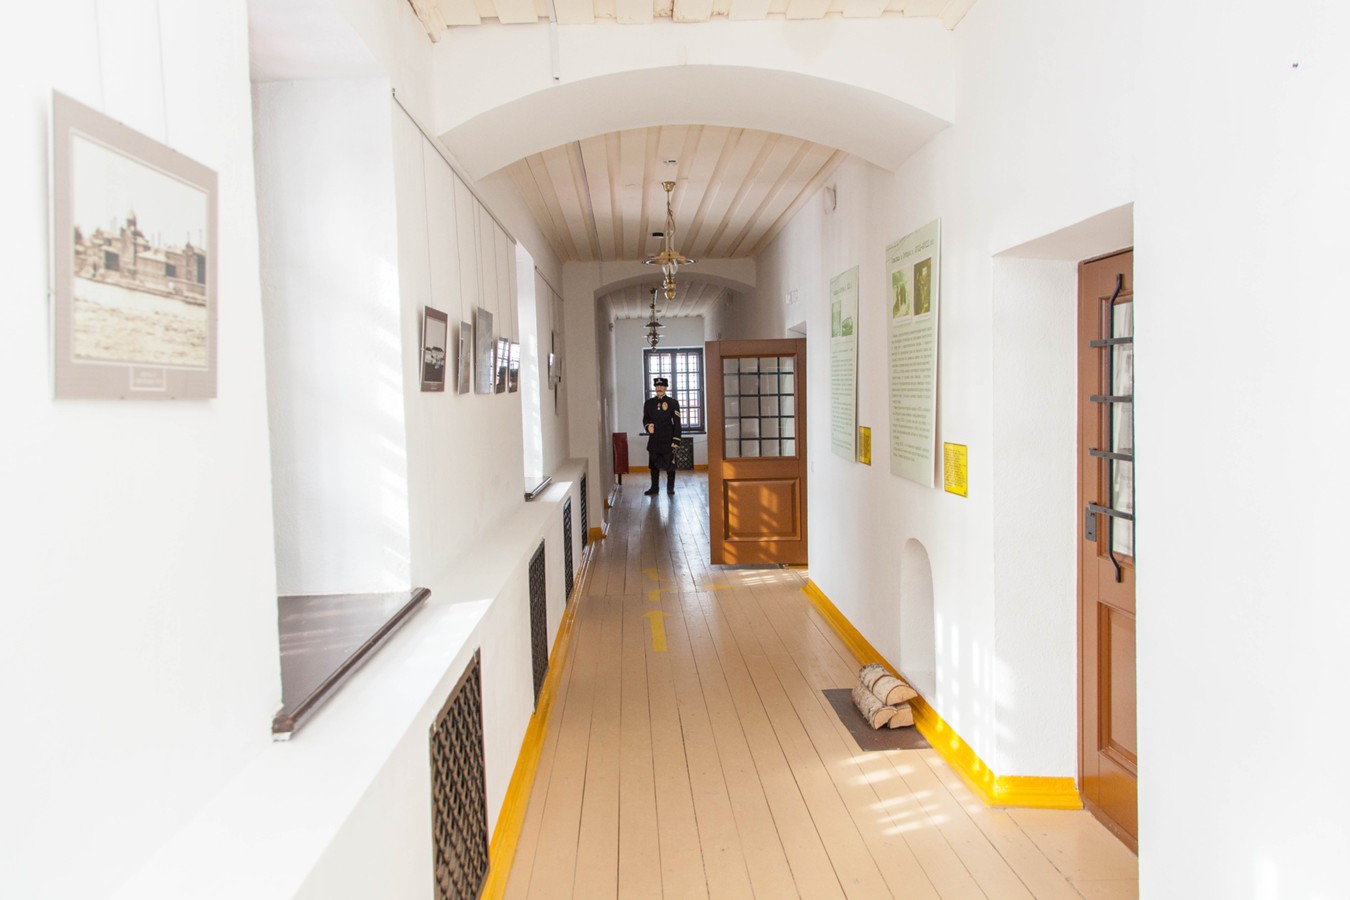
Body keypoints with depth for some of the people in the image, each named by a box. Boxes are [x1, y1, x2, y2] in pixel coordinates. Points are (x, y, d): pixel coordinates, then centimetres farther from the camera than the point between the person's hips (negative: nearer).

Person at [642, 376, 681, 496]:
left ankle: (670, 488, 13)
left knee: (670, 464, 2)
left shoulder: (673, 403, 0)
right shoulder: (649, 403, 9)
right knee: (654, 464, 5)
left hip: (668, 440, -3)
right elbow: (645, 418, 16)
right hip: (654, 440, 3)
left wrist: (676, 440, -8)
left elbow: (677, 423, -2)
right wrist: (648, 425, -8)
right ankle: (654, 488, 13)